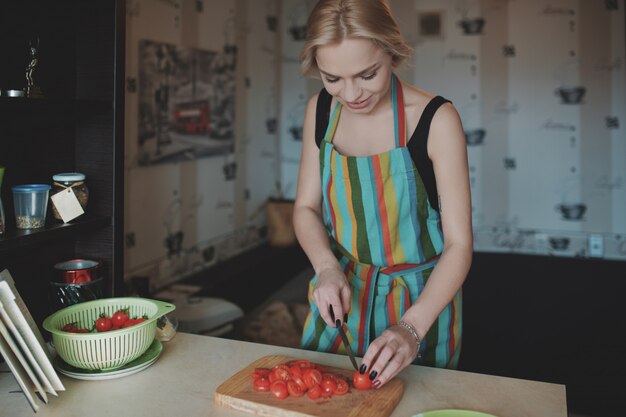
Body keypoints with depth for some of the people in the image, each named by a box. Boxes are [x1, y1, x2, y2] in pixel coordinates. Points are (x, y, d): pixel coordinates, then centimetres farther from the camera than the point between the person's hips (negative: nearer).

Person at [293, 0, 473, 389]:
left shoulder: (436, 119, -21)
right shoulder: (321, 110, -7)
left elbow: (459, 243, -19)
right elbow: (306, 207, 1)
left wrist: (412, 327, -30)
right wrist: (327, 268, -17)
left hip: (420, 299, -3)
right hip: (342, 295, 4)